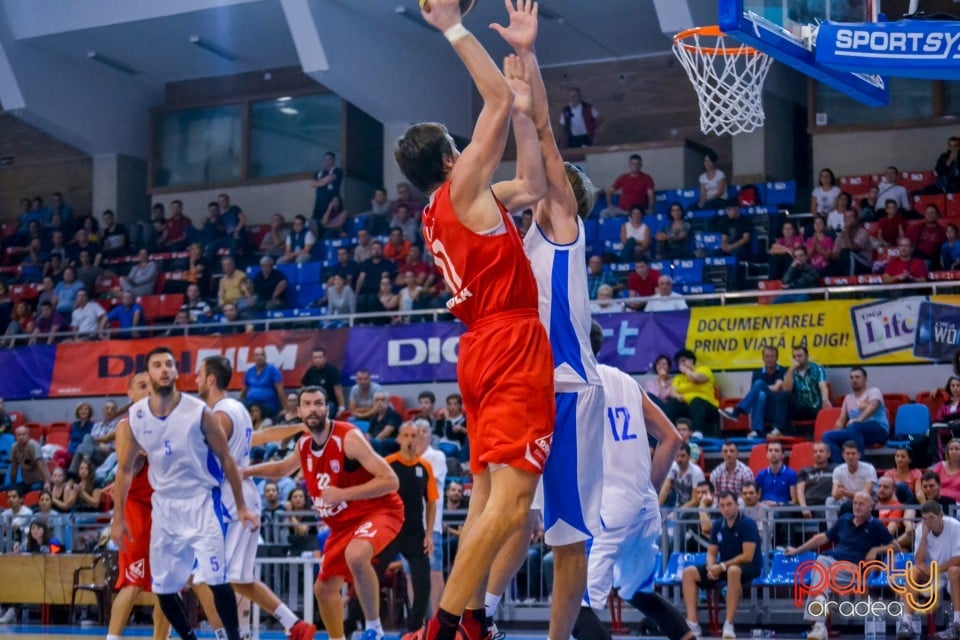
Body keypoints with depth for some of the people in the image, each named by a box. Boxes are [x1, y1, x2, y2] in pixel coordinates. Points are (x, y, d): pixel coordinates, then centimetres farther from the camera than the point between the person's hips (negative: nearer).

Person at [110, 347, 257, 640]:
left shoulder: (199, 413, -11)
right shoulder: (135, 418, -3)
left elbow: (225, 459, -2)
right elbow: (125, 468, 8)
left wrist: (241, 507, -2)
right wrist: (118, 518, 6)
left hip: (201, 501, -4)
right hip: (164, 504, 4)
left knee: (216, 579, -15)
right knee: (163, 587, 5)